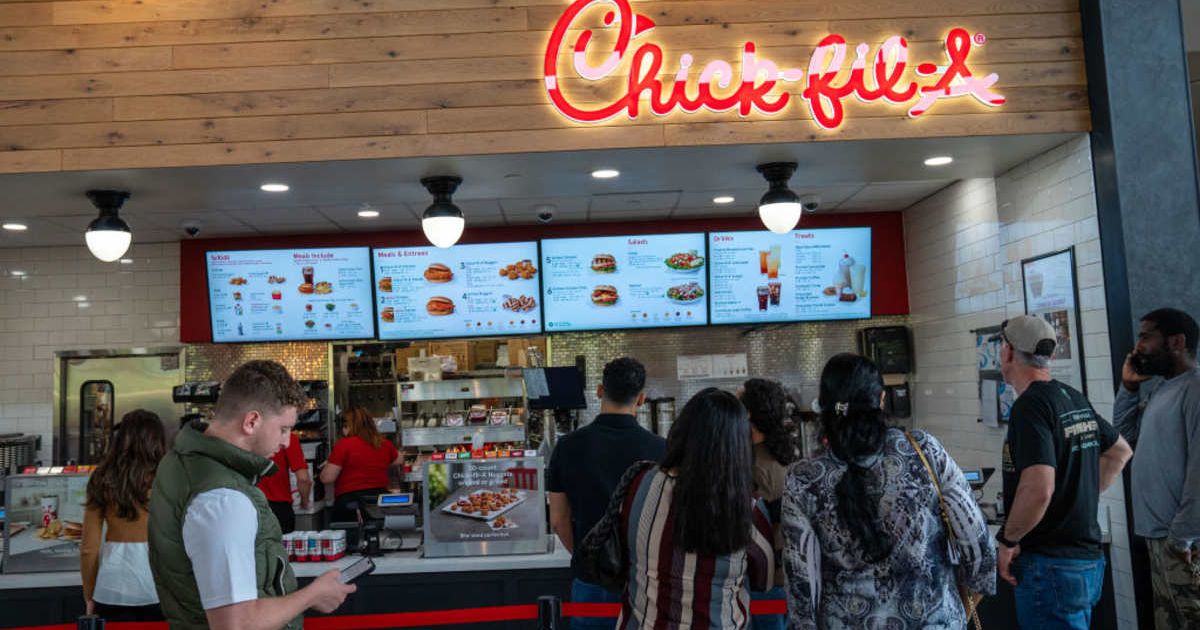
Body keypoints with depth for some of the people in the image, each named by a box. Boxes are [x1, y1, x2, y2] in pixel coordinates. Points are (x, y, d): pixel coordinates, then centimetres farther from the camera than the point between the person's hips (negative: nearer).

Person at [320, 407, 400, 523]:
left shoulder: (344, 444, -10)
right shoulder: (385, 444, 5)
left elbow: (327, 478, -9)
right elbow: (399, 460, 26)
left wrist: (328, 465, 11)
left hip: (349, 501, -5)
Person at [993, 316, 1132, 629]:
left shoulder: (1030, 406, -18)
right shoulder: (1074, 399, 9)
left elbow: (1038, 490, -28)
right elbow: (1120, 451, 25)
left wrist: (1008, 541, -15)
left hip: (1050, 566, -9)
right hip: (1088, 559, 9)